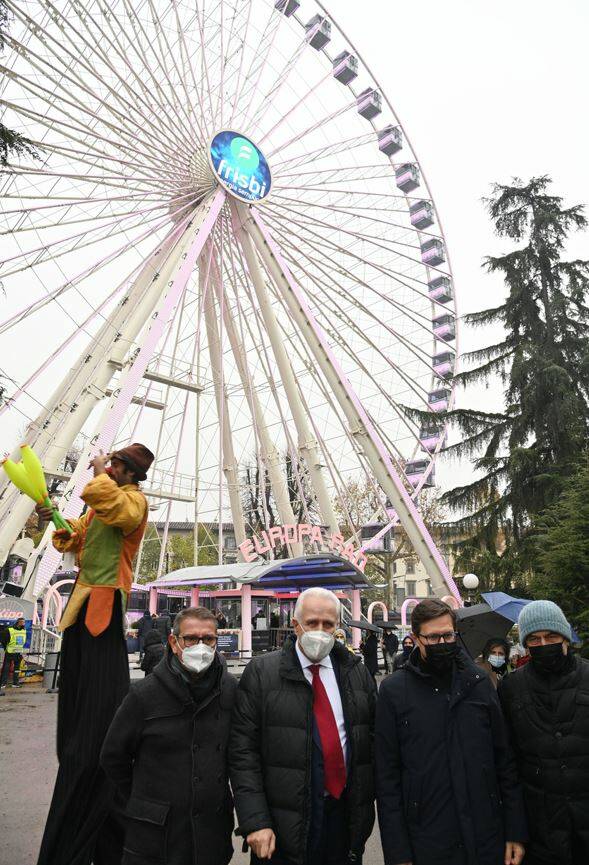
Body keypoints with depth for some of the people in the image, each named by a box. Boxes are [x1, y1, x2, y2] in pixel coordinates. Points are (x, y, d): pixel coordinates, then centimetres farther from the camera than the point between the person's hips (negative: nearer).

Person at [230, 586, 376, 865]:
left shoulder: (357, 672, 3)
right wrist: (255, 821, -13)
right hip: (284, 825, -3)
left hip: (346, 819, 3)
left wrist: (367, 803, 3)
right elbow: (243, 751, -9)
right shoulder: (261, 672, -8)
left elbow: (373, 741, 7)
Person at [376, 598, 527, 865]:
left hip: (488, 841, 2)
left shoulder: (479, 681, 0)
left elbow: (504, 758, 4)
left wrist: (515, 832, 2)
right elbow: (387, 775, -6)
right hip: (425, 843, -2)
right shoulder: (393, 690, -9)